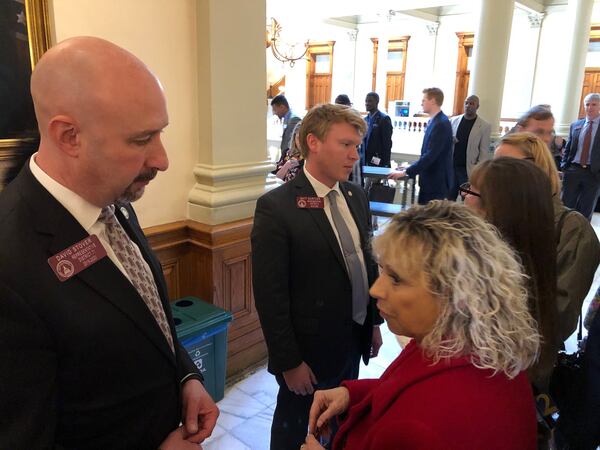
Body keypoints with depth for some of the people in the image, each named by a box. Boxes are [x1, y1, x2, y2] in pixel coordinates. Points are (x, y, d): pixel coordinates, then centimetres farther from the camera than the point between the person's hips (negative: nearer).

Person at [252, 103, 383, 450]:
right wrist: (289, 362, -16)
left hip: (354, 343, 6)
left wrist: (375, 322, 11)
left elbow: (368, 262, 9)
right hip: (309, 350, -6)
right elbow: (270, 295, -20)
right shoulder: (276, 206, -21)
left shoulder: (357, 196, 1)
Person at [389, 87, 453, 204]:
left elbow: (430, 155, -24)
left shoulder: (441, 124, -19)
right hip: (429, 181, 9)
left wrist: (406, 172, -21)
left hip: (436, 182, -9)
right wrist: (411, 168, 13)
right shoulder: (434, 121, 11)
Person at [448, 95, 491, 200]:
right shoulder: (453, 120, 7)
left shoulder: (484, 126, -3)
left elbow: (484, 152, -4)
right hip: (451, 167, 3)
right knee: (449, 199, 9)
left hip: (469, 170, -3)